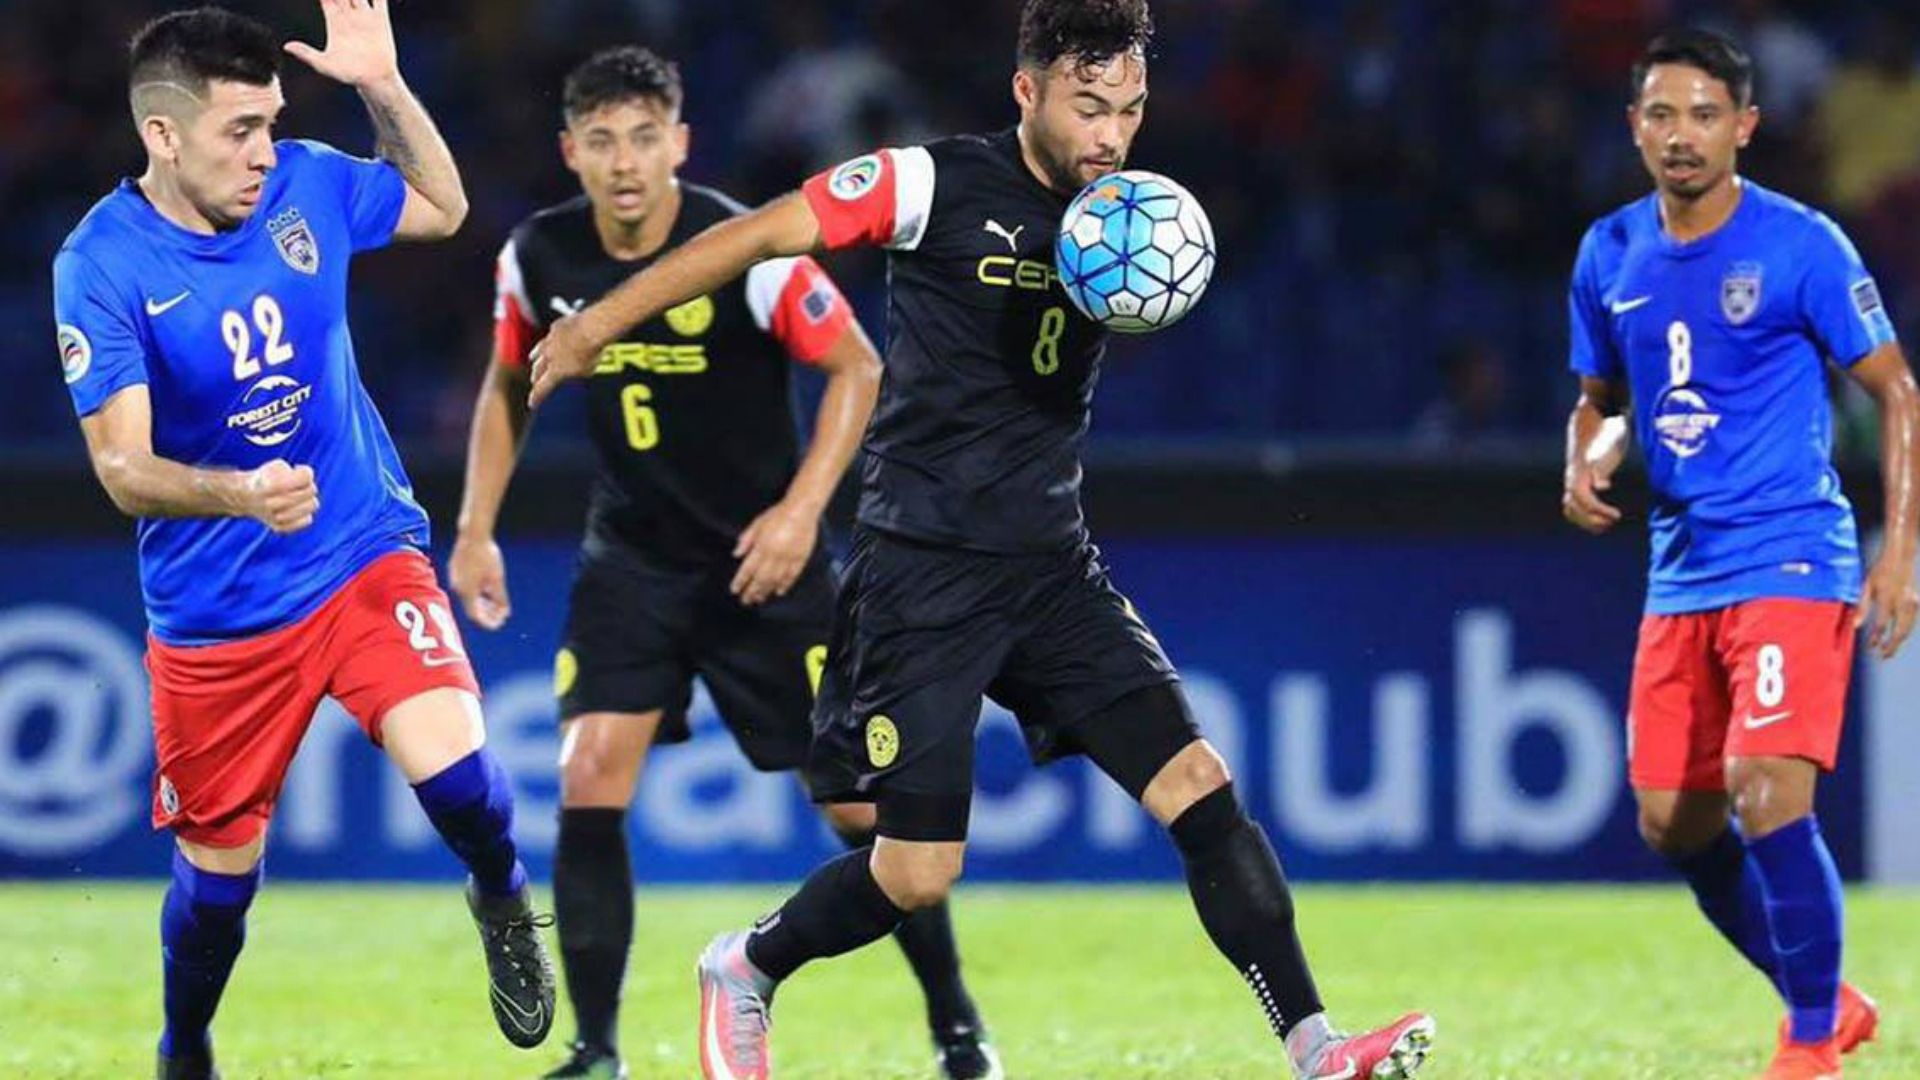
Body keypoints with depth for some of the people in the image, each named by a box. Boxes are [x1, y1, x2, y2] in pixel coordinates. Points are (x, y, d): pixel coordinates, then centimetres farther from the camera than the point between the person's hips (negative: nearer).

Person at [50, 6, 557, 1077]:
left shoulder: (306, 185, -6)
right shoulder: (101, 264, -17)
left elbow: (443, 210, 15)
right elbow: (122, 466, -20)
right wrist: (242, 493, -39)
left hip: (366, 556, 1)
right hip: (213, 613, -1)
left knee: (450, 762, -24)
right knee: (219, 871, 9)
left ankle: (503, 902, 9)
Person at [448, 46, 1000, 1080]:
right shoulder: (539, 257, -6)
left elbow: (856, 367, -10)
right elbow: (509, 387, 11)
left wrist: (801, 508, -18)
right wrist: (476, 529, 5)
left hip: (760, 560, -3)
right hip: (630, 558, 3)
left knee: (854, 796, 0)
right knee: (589, 778, -14)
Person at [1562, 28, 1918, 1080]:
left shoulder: (1801, 246, -10)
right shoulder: (1609, 256, 6)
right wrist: (1585, 462, -3)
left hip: (1790, 563, -7)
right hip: (1681, 574, 7)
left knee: (1766, 796, -20)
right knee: (1672, 822, 7)